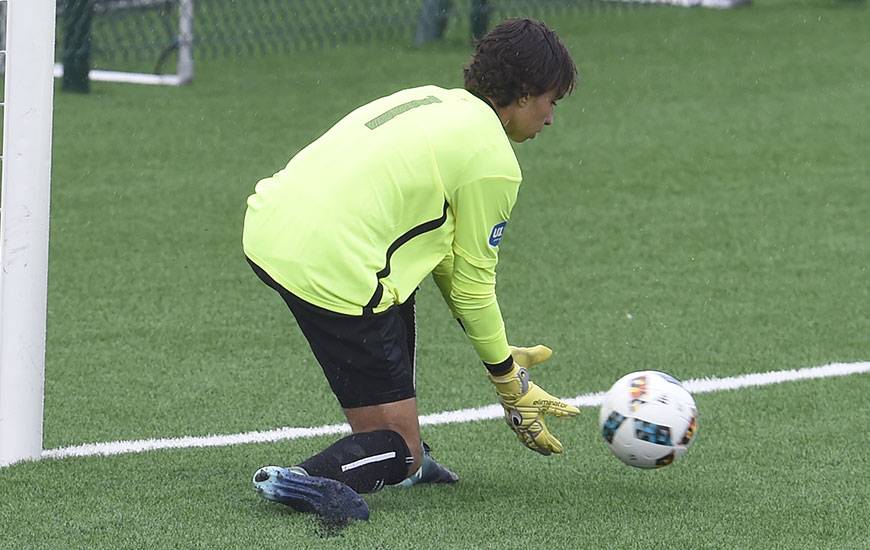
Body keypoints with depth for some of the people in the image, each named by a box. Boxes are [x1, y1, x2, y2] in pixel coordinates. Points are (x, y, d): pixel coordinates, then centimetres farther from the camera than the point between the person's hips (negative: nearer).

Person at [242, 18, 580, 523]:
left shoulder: (434, 103, 22)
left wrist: (497, 352, 32)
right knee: (399, 451, 2)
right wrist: (507, 378, 18)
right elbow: (473, 284, 3)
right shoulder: (495, 164, -3)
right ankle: (305, 480, -25)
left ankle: (406, 456, 36)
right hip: (333, 269, -9)